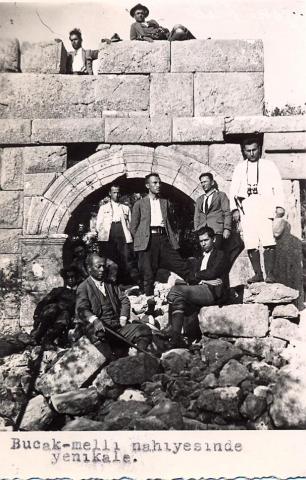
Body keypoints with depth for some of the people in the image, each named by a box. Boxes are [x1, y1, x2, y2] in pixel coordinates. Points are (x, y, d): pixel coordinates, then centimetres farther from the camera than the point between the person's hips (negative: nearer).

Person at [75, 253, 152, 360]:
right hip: (99, 327, -5)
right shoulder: (83, 288, 5)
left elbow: (124, 300, 18)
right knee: (99, 335, -40)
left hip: (118, 326, 6)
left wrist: (123, 318, -2)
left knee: (145, 329, -14)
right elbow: (81, 309, -9)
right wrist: (94, 320, -29)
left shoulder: (110, 284, 24)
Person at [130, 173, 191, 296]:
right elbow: (133, 227, 10)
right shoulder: (139, 204, 10)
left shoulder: (165, 202, 20)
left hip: (164, 239, 3)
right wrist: (140, 241, 1)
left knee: (182, 267, -7)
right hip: (148, 241, -3)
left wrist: (172, 239, 8)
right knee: (148, 275, -1)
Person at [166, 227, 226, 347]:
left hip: (211, 291, -6)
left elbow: (212, 273, -6)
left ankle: (171, 330, -22)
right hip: (198, 291, 6)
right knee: (179, 300, -27)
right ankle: (176, 338, -34)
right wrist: (205, 280, -3)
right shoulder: (199, 259, 32)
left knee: (175, 290, -25)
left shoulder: (219, 255, 13)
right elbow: (191, 279, 16)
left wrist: (198, 275, 11)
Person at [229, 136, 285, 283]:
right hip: (246, 207, 2)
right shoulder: (239, 167, 20)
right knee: (250, 244, -4)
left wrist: (279, 205, -6)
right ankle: (258, 273, 3)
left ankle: (269, 274, -12)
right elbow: (233, 190, 15)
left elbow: (277, 186, 7)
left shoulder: (268, 165, 14)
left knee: (268, 241, -15)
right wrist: (234, 209, 2)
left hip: (264, 204, -2)